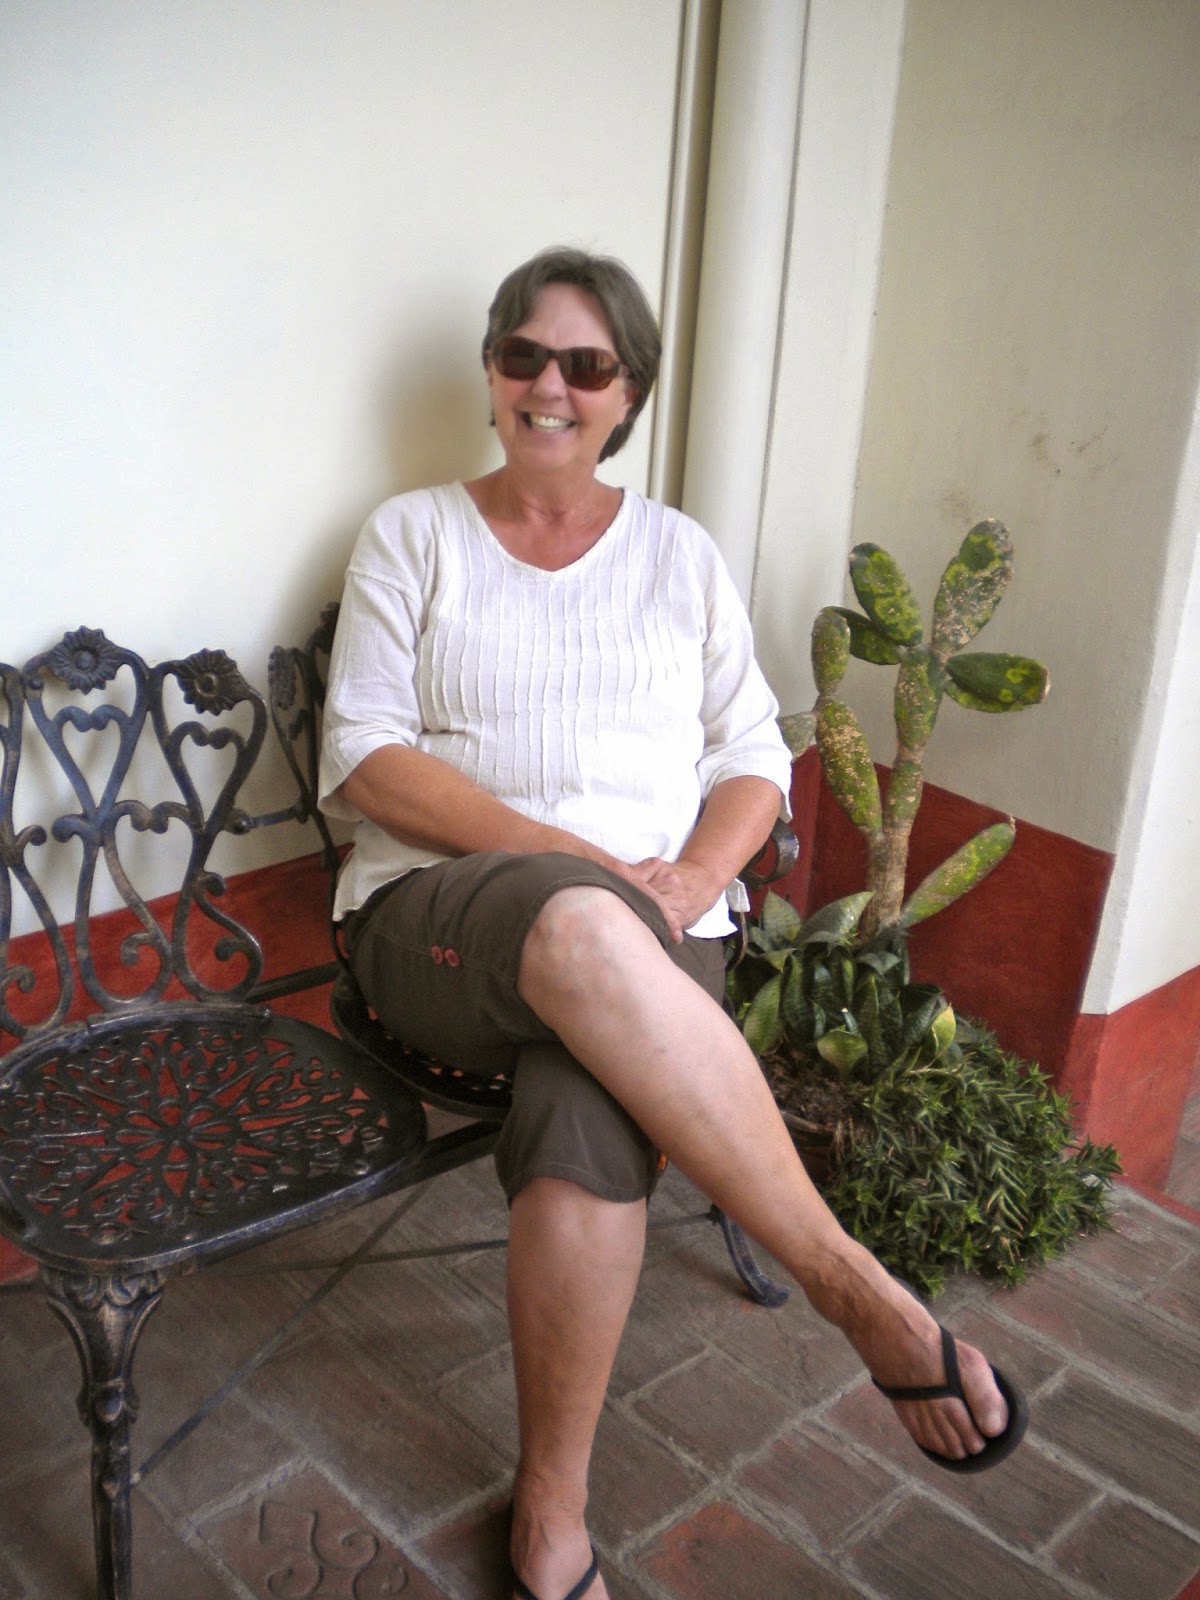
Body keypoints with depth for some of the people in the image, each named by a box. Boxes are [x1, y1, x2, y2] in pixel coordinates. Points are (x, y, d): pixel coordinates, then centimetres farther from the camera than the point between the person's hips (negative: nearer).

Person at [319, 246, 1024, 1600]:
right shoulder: (412, 535, 12)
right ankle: (860, 1293, -29)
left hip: (644, 931, 1)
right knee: (579, 931, -40)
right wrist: (567, 859, -15)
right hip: (440, 916, -1)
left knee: (585, 1118, -35)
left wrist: (691, 877, -10)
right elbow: (364, 758, -1)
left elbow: (754, 761, 14)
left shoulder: (680, 554, 17)